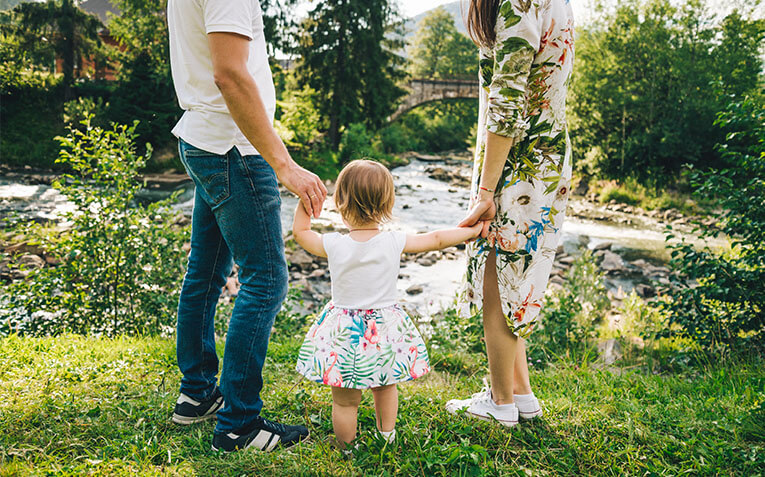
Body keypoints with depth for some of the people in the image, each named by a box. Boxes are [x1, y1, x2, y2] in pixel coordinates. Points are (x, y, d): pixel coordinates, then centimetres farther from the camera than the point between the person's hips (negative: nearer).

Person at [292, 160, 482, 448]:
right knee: (385, 388, 27)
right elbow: (436, 239, 0)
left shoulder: (334, 245, -14)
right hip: (386, 327, 2)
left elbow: (300, 232, 4)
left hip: (345, 336, -2)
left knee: (345, 401, 13)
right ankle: (387, 437, 43)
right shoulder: (395, 243, -12)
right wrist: (473, 230, 13)